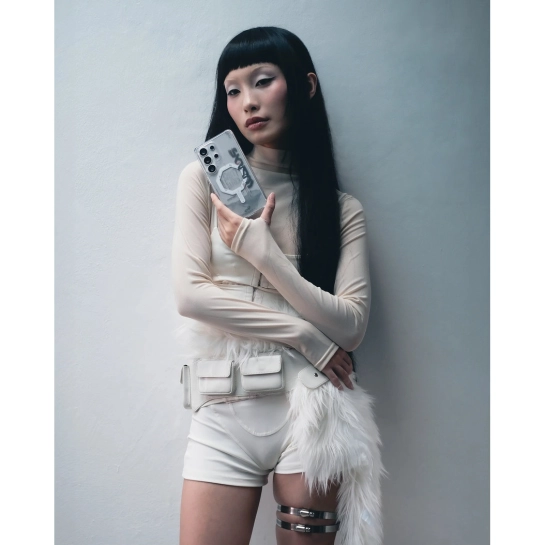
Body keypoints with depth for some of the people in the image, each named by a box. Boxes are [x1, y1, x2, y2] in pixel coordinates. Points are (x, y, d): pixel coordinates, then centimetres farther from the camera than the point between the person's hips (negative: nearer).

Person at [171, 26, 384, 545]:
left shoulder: (342, 208, 5)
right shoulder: (205, 179, 4)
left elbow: (351, 325, -4)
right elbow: (189, 293, -6)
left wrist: (262, 252, -13)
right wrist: (304, 334, -9)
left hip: (312, 407, 1)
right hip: (224, 409, 0)